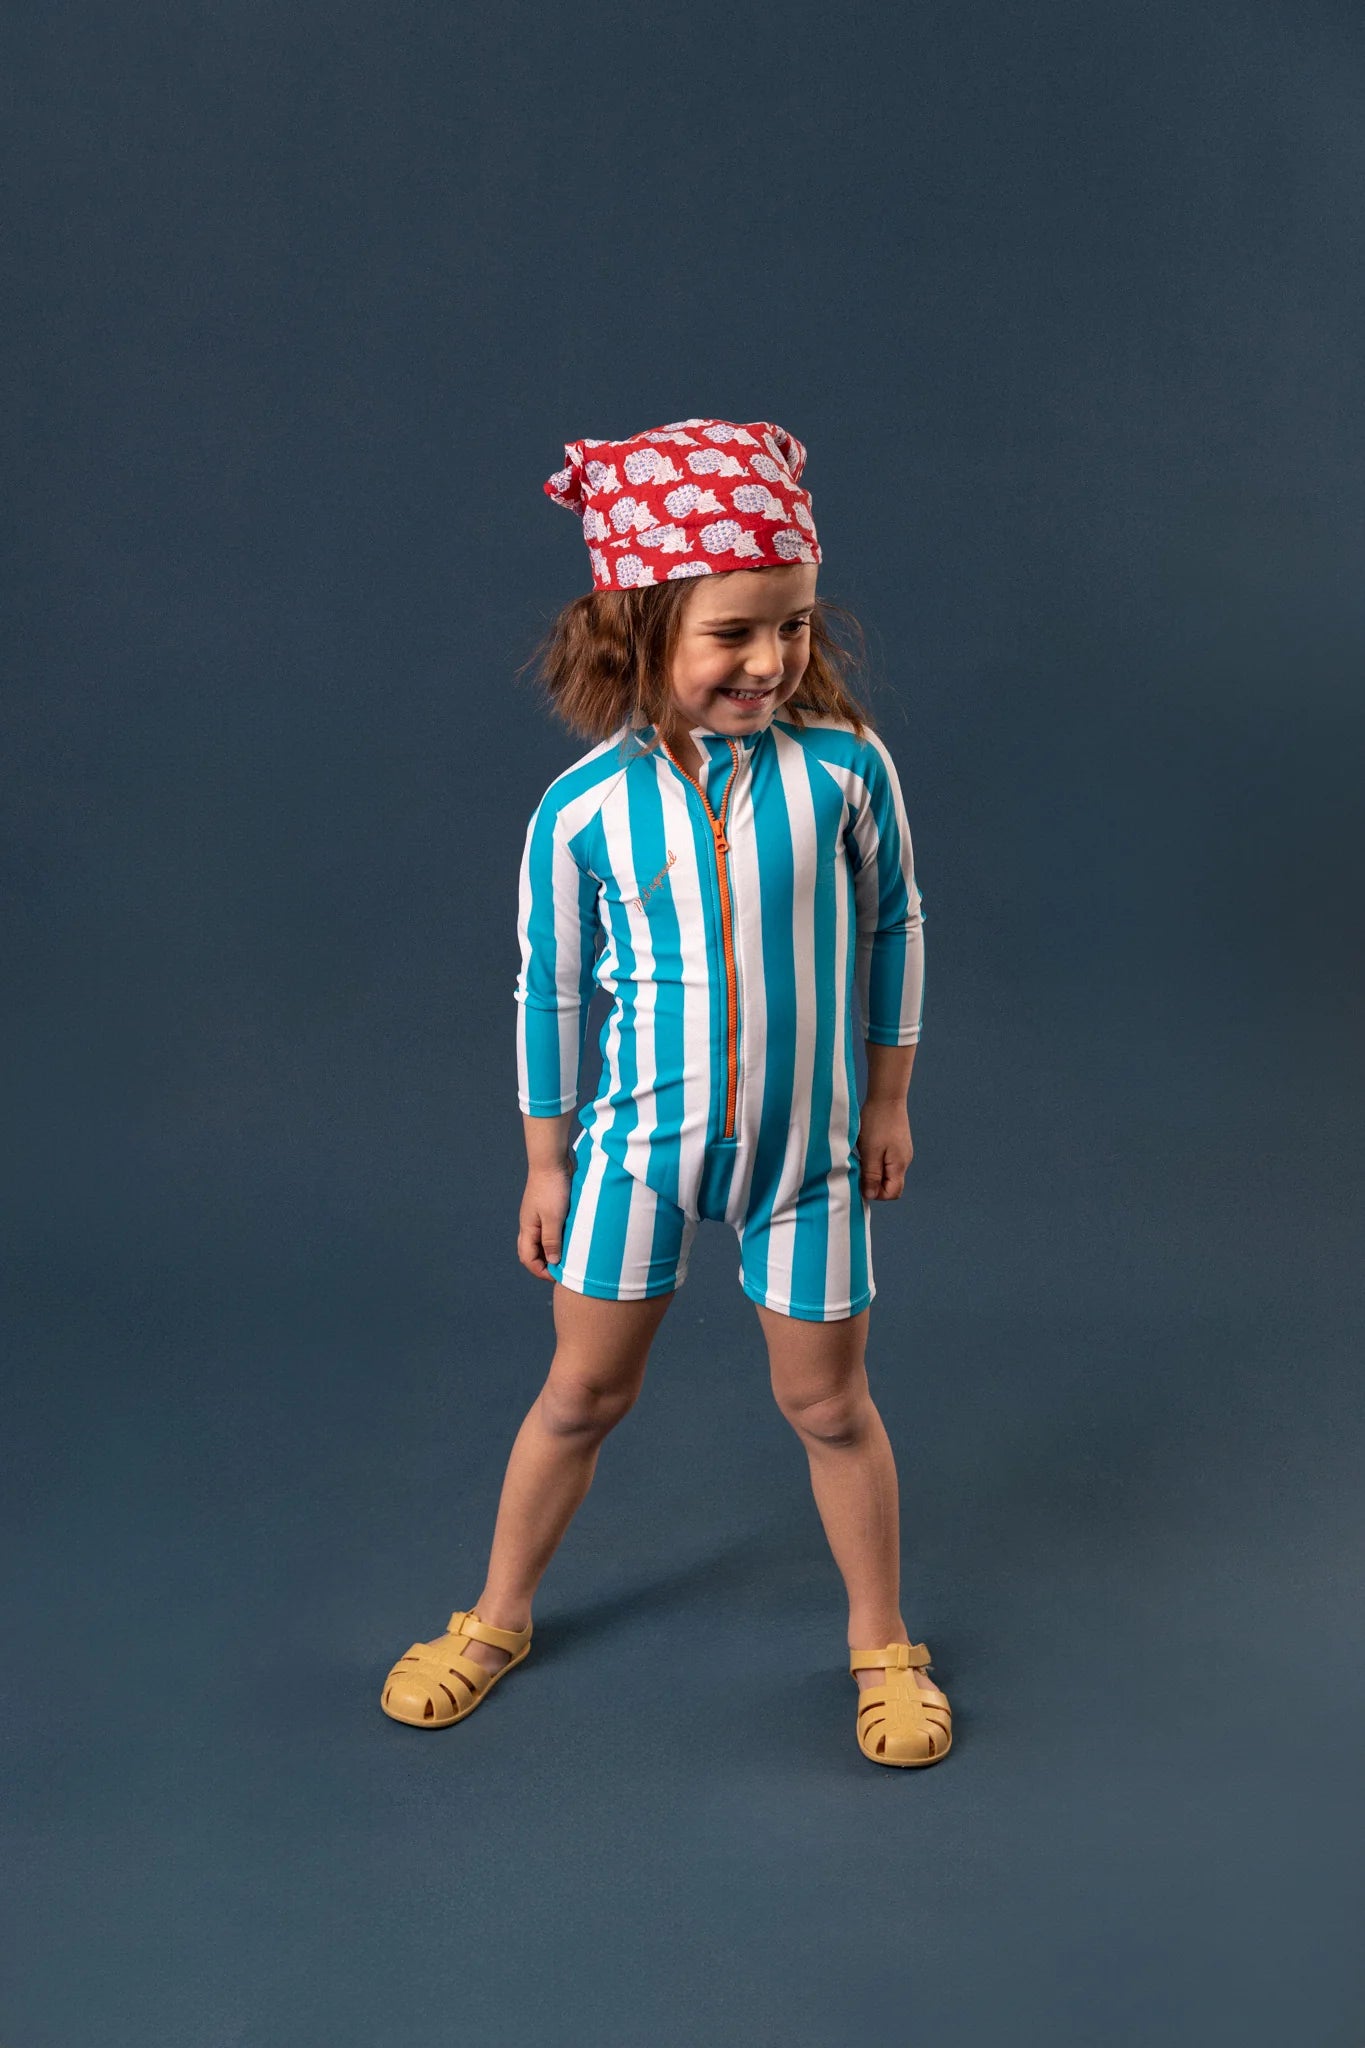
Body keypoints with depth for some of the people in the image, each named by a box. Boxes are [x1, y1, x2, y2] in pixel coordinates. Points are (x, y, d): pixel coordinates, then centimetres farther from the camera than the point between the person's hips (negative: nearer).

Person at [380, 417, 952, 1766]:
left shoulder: (844, 766, -12)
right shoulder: (583, 809, -12)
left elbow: (893, 929, 3)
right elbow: (549, 992, -1)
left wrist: (889, 1101, 9)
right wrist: (545, 1164, 5)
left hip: (805, 1151, 0)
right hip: (641, 1144, 0)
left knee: (828, 1404, 13)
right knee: (583, 1392, 14)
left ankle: (882, 1646, 34)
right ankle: (496, 1620, 36)